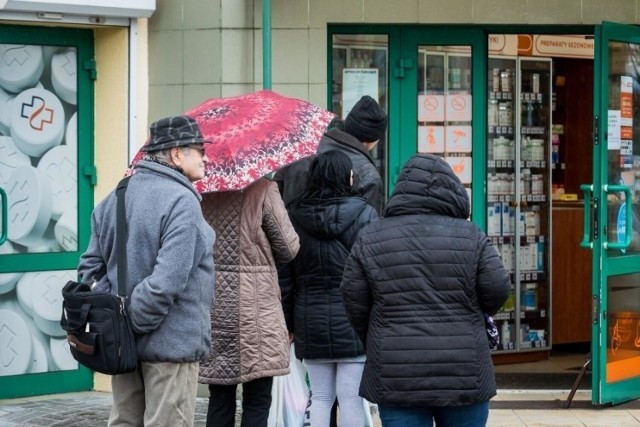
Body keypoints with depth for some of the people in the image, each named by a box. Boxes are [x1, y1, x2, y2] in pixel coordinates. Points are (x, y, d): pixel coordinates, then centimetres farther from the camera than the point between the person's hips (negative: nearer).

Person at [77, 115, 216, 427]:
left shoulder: (116, 198, 9)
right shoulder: (181, 201, -16)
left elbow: (91, 266, 8)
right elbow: (168, 280, -24)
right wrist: (137, 325, -14)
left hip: (122, 343, 8)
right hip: (171, 343, -8)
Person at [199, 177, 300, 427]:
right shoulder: (262, 190, -9)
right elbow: (288, 249, -3)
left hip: (211, 310, 4)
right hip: (254, 310, -4)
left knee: (219, 401, 10)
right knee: (257, 402, 2)